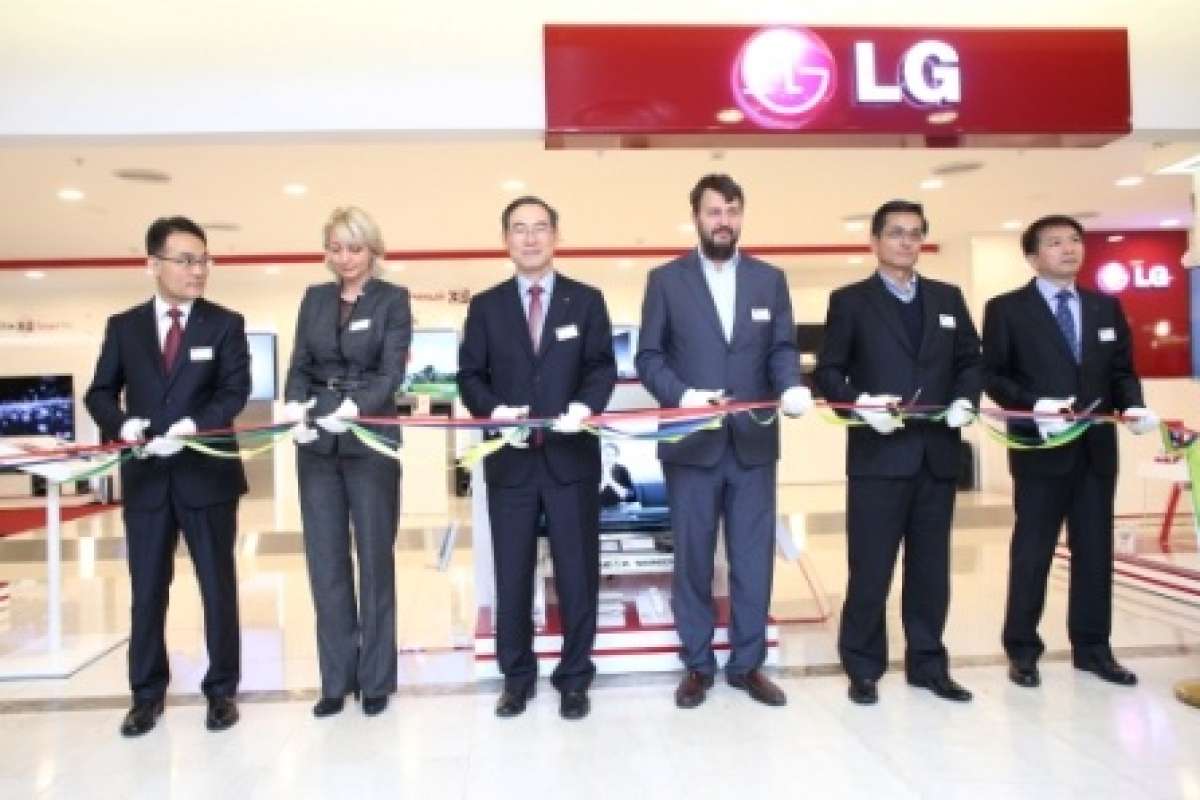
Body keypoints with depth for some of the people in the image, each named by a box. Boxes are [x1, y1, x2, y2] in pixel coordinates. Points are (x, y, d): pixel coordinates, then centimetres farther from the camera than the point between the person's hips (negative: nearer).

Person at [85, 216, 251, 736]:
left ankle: (221, 689, 21)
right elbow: (100, 393, 8)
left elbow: (235, 391, -8)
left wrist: (193, 425, -25)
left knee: (218, 586, 7)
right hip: (145, 476, 2)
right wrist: (122, 424, -13)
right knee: (147, 590, 10)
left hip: (206, 472, -2)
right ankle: (147, 694, 25)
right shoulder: (123, 326, 7)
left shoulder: (225, 324, 0)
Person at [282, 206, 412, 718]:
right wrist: (296, 406, -16)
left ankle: (376, 679, 17)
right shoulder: (314, 299, 10)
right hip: (317, 445, 4)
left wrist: (355, 406, -30)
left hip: (371, 443, -4)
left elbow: (392, 371, -12)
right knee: (325, 563, 7)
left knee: (375, 560, 5)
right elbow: (299, 366, 5)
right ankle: (336, 679, 18)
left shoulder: (393, 299, -2)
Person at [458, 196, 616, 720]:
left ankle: (574, 677, 22)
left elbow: (603, 367, 1)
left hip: (571, 455, 0)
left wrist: (585, 406, -18)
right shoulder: (485, 305, 8)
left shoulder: (586, 300, 7)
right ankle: (517, 676, 25)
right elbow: (470, 375, 5)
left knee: (577, 572, 6)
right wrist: (493, 410, -15)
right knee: (512, 575, 8)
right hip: (509, 458, 1)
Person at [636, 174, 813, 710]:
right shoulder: (665, 279, 3)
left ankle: (747, 663, 23)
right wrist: (682, 395, -19)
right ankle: (697, 665, 22)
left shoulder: (770, 279, 9)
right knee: (692, 559, 8)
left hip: (753, 441, 2)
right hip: (691, 441, -2)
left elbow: (782, 348, 4)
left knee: (754, 559, 8)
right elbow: (648, 357, -1)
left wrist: (791, 387, -18)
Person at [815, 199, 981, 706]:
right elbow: (828, 372, -3)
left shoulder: (948, 298, 14)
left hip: (937, 454, 4)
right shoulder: (850, 301, 1)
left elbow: (970, 361, 15)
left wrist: (965, 400, -4)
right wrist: (860, 404, -20)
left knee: (931, 566, 12)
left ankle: (927, 663, 25)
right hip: (878, 455, -4)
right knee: (870, 568, 1)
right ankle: (863, 668, 14)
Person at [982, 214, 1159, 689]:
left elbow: (1123, 370, 13)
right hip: (1041, 447, -4)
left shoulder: (1107, 307, 12)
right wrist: (1033, 405, -21)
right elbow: (991, 375, -6)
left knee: (1095, 550, 10)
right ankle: (1022, 650, 14)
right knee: (1032, 552, 3)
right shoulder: (1006, 309, -2)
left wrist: (1134, 405, -7)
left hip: (1097, 447, 5)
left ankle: (1092, 648, 23)